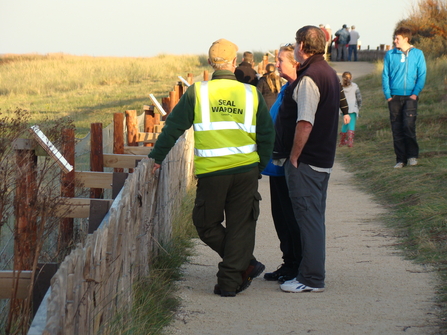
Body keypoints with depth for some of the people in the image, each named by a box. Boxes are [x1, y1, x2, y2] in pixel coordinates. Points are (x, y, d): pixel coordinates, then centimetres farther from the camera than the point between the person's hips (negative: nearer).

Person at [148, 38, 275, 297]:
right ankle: (230, 282, 8)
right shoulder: (251, 94, 5)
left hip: (211, 173, -2)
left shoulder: (197, 92, -1)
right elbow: (267, 135, 8)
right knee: (240, 226, 10)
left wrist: (156, 158, 10)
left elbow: (173, 128, 2)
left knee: (207, 225, 14)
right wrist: (260, 168, 19)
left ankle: (246, 265, 9)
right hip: (246, 169, 2)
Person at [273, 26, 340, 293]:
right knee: (314, 218, 15)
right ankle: (312, 273, 24)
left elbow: (305, 123, -24)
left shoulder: (309, 78, -18)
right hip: (323, 158, 10)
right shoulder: (329, 73, 13)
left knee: (308, 218, -5)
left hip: (305, 161, -10)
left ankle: (312, 279, 0)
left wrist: (293, 157, -16)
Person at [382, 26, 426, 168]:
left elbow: (422, 75, 2)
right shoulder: (390, 54, 6)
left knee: (408, 125, -16)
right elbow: (385, 76, 6)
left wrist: (415, 93, -9)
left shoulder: (418, 54, 3)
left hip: (410, 96, -2)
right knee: (397, 129, 2)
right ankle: (401, 159, 9)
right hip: (394, 97, 2)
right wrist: (388, 95, -4)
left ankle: (412, 155, -2)